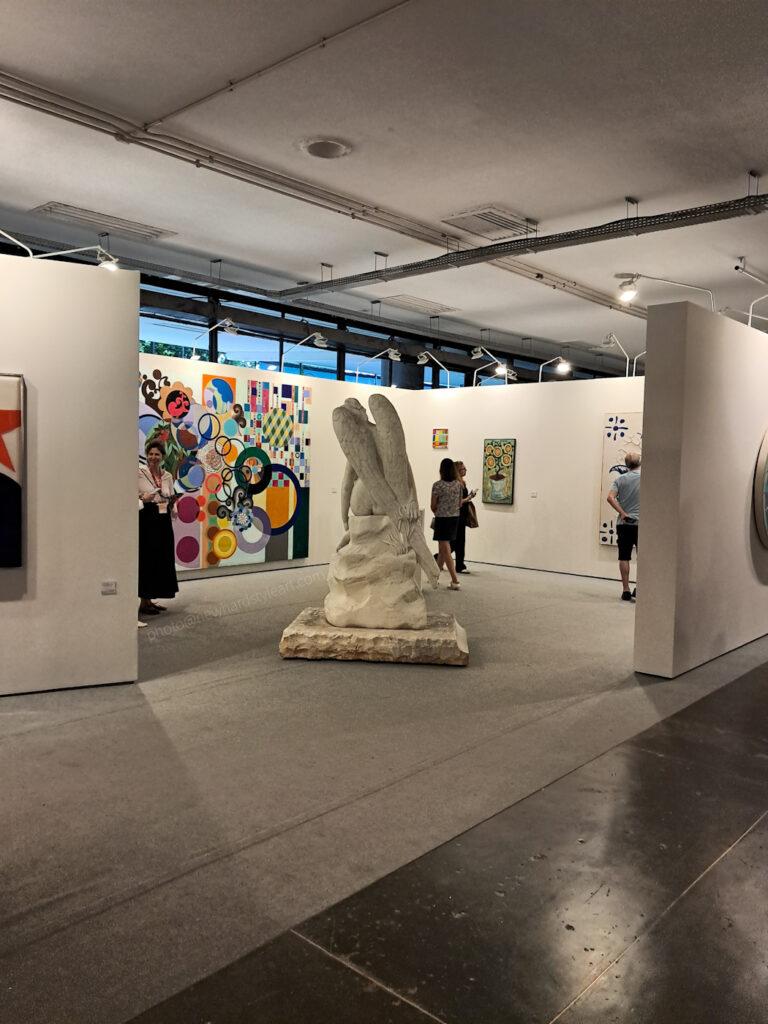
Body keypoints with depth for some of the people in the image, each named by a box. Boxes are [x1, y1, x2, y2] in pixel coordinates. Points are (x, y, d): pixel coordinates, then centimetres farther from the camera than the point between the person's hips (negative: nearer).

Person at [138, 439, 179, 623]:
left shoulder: (167, 476, 10)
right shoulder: (139, 473, -5)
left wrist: (172, 502, -4)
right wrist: (143, 498, -24)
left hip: (164, 521, 6)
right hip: (146, 520, -6)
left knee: (162, 559, 8)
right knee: (146, 560, -4)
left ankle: (149, 600, 18)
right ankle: (143, 603, 4)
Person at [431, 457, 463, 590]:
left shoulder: (437, 485, -14)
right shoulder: (458, 484, 1)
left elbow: (433, 506, -7)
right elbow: (460, 504, 8)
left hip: (442, 519, -6)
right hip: (455, 518, 6)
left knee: (445, 550, -4)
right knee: (442, 549, 17)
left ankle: (455, 581, -10)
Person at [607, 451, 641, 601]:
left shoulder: (620, 479, 1)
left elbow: (610, 497, -12)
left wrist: (622, 513, -10)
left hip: (624, 523, 1)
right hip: (641, 523, -1)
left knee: (624, 558, 4)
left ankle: (626, 590, 5)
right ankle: (639, 588, 5)